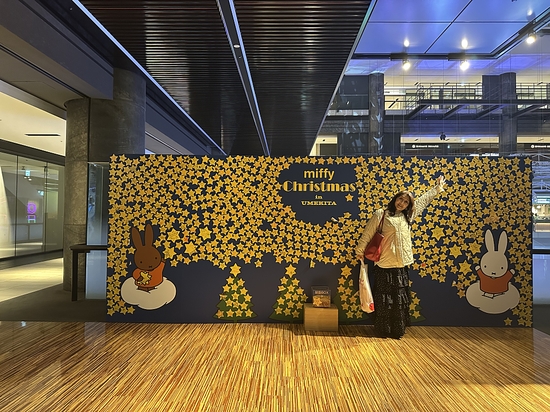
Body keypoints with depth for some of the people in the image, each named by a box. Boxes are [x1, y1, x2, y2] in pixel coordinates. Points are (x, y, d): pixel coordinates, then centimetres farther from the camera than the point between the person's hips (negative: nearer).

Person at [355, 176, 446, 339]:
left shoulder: (408, 216, 11)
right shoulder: (381, 214, -4)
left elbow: (423, 200, 23)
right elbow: (368, 233, -3)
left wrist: (438, 188, 30)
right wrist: (360, 250, -3)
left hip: (401, 265, 5)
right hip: (384, 264, -5)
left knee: (400, 299, 12)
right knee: (384, 298, 4)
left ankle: (398, 330, 25)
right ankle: (383, 330, 17)